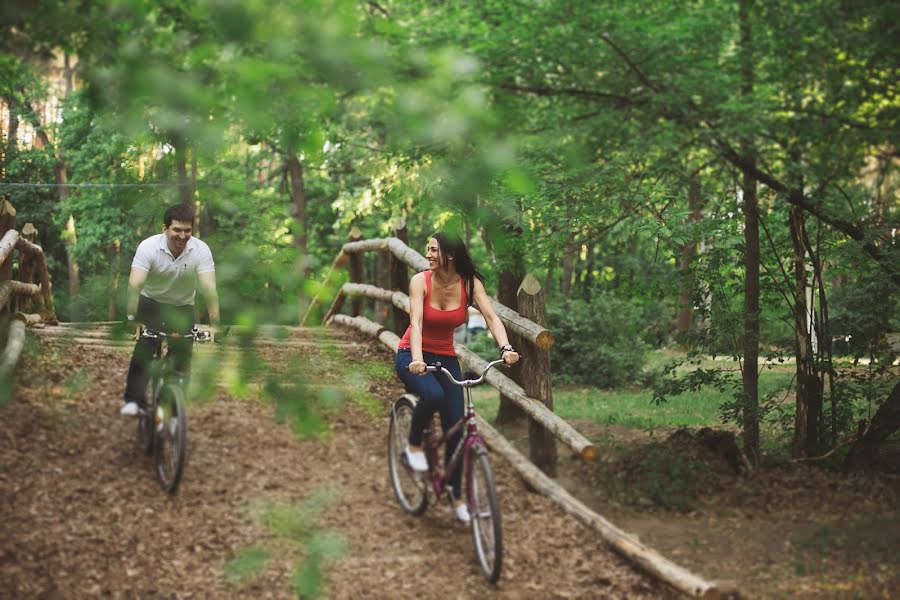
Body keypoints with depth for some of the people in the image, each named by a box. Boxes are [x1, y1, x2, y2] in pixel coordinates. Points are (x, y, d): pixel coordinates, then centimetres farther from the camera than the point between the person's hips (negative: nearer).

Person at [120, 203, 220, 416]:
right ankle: (133, 401, -16)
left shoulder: (201, 251, -22)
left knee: (182, 355, -8)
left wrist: (214, 325, -39)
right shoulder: (148, 247, -25)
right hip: (151, 302, -1)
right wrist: (131, 318, -45)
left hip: (182, 307, 1)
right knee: (143, 350, -19)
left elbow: (209, 289, -29)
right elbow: (135, 285, -33)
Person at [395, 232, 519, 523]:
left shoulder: (470, 283, -11)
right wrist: (417, 358, -45)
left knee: (456, 428, -3)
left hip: (445, 358, 3)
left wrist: (505, 348, -40)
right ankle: (414, 445, -7)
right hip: (413, 356, -3)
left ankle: (455, 496, 14)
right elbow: (416, 321, -28)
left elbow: (491, 316, -22)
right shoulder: (420, 281, -17)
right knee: (433, 394, -36)